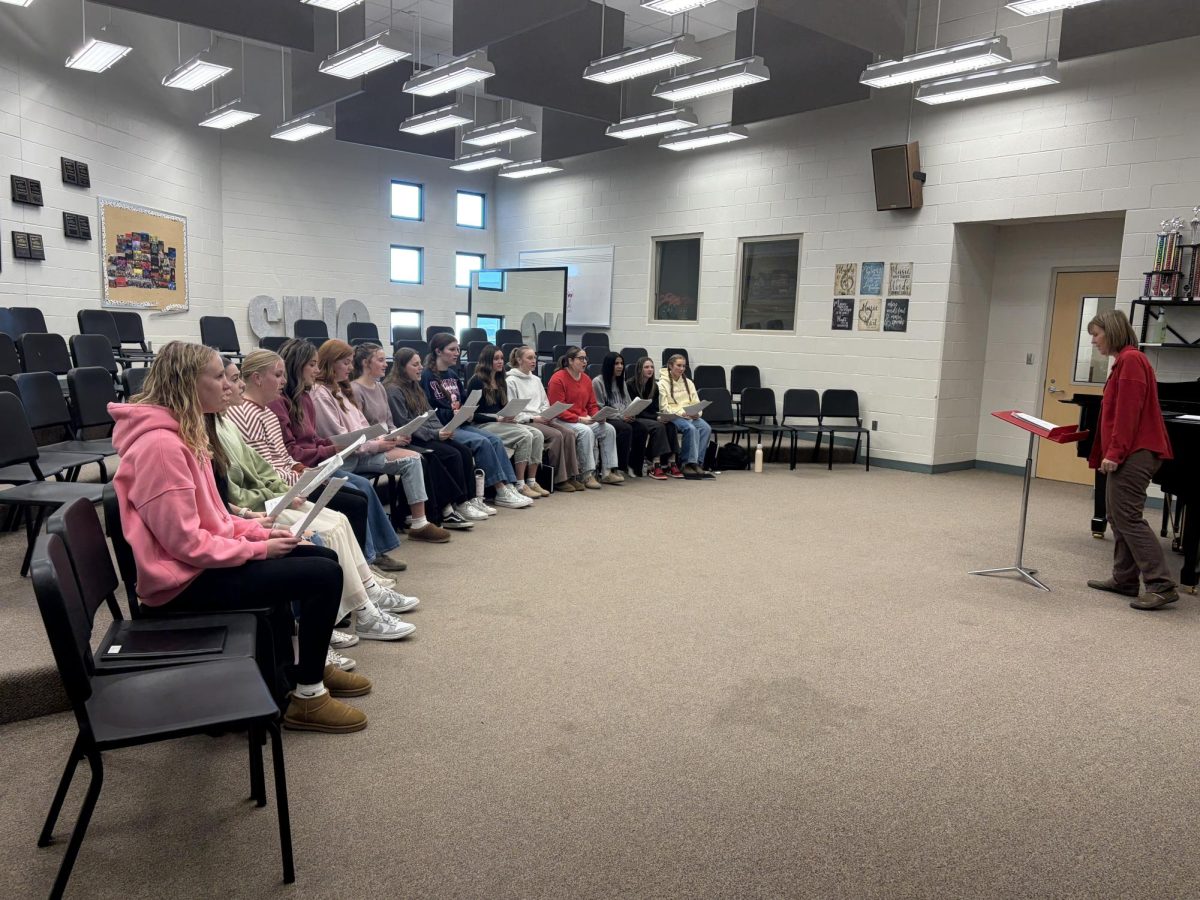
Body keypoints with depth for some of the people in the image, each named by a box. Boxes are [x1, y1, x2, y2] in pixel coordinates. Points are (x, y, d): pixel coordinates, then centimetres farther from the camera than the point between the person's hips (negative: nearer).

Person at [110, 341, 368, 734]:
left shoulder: (182, 434, 10)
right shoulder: (161, 444, -23)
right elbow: (186, 543, -24)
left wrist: (260, 531, 1)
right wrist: (259, 548, -16)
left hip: (204, 558, 10)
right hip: (187, 579, -10)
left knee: (323, 558, 12)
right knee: (324, 575, -16)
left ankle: (308, 667, 26)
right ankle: (307, 696, -1)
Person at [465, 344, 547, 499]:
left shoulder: (501, 382, 19)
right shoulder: (477, 381, -6)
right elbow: (472, 413, -10)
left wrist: (509, 416, -2)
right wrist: (497, 419, -17)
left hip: (501, 422, 8)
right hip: (483, 425, -8)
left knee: (537, 435, -15)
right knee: (525, 435, -28)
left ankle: (531, 481, -13)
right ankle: (520, 485, -24)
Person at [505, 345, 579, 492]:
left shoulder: (536, 380, 21)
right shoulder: (511, 381, -2)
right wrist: (533, 418, -15)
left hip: (541, 419, 7)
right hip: (524, 422, -7)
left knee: (569, 433, -18)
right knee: (556, 435, -28)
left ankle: (571, 475, -16)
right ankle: (559, 479, -21)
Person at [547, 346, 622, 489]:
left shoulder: (586, 380, 12)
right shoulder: (558, 379, -11)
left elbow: (592, 405, 17)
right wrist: (579, 419, -21)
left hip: (584, 420, 8)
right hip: (563, 422, -8)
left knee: (609, 429, -11)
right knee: (586, 431, -34)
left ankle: (609, 472, -10)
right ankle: (588, 475, -27)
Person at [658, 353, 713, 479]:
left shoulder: (688, 382, 20)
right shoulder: (663, 383, 1)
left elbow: (696, 402, 16)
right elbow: (665, 407, -7)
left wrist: (696, 412, -7)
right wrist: (682, 413, -19)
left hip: (691, 416, 5)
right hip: (673, 416, -5)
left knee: (706, 428, -25)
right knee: (691, 428, -35)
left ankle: (697, 463, -26)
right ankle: (689, 463, -29)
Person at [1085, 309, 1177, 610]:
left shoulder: (1131, 360, -12)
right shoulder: (1123, 361, 18)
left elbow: (1128, 412, -19)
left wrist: (1115, 453, -21)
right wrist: (1103, 452, 20)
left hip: (1134, 453, -10)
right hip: (1129, 453, 10)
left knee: (1127, 516, -12)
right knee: (1117, 515, 12)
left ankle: (1161, 586, -11)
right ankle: (1124, 579, 18)